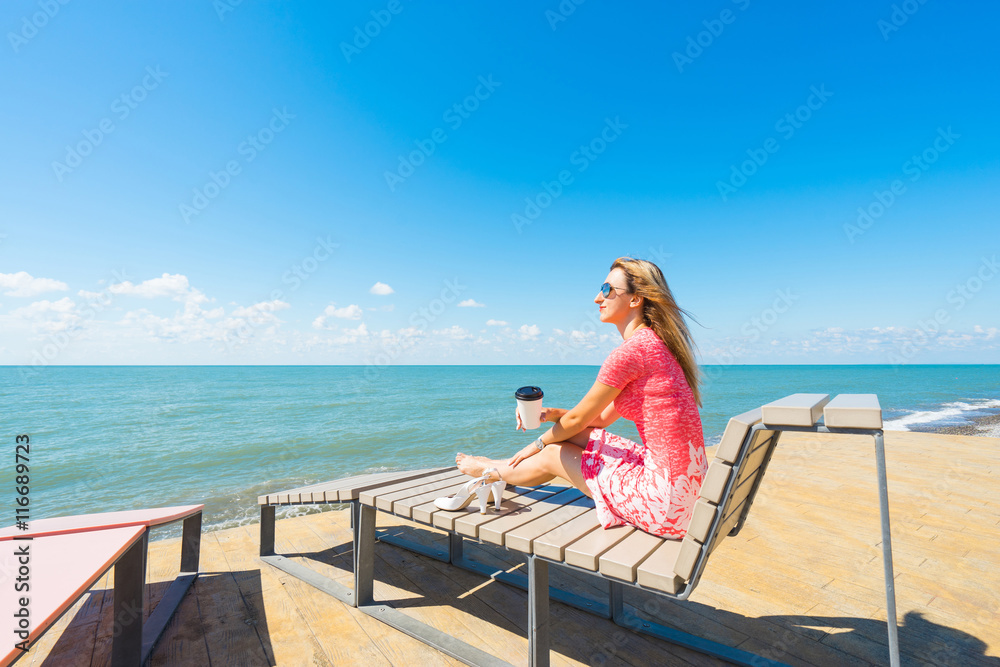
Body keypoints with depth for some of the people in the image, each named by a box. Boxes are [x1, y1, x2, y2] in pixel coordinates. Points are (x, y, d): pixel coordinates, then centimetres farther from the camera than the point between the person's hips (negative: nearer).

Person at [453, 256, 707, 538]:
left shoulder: (629, 352, -22)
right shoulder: (653, 344, 9)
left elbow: (578, 418, -10)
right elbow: (601, 418, 13)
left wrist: (537, 444, 7)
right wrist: (548, 414, 4)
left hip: (667, 499, -8)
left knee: (553, 455, 5)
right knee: (574, 437, 14)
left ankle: (490, 472, 35)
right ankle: (498, 470, 37)